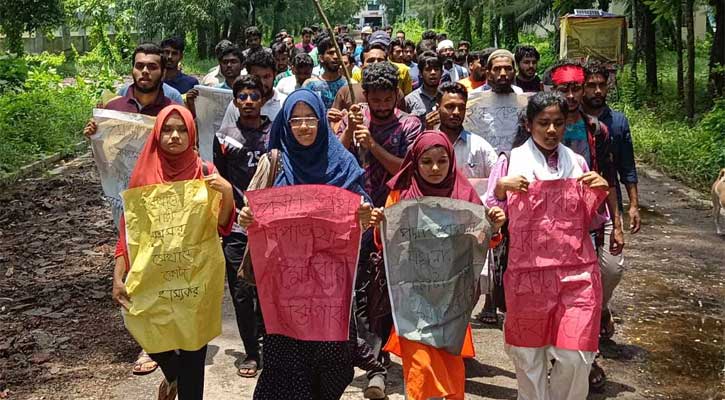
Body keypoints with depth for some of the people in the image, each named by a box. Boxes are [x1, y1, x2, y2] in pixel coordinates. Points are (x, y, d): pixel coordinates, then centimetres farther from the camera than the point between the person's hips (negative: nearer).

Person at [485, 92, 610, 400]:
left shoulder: (577, 163, 9)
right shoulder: (511, 162, 1)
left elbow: (588, 222, 15)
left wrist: (600, 193, -2)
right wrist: (501, 188, -15)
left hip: (577, 272, 2)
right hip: (528, 271, -1)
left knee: (575, 357, -3)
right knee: (528, 354, 10)